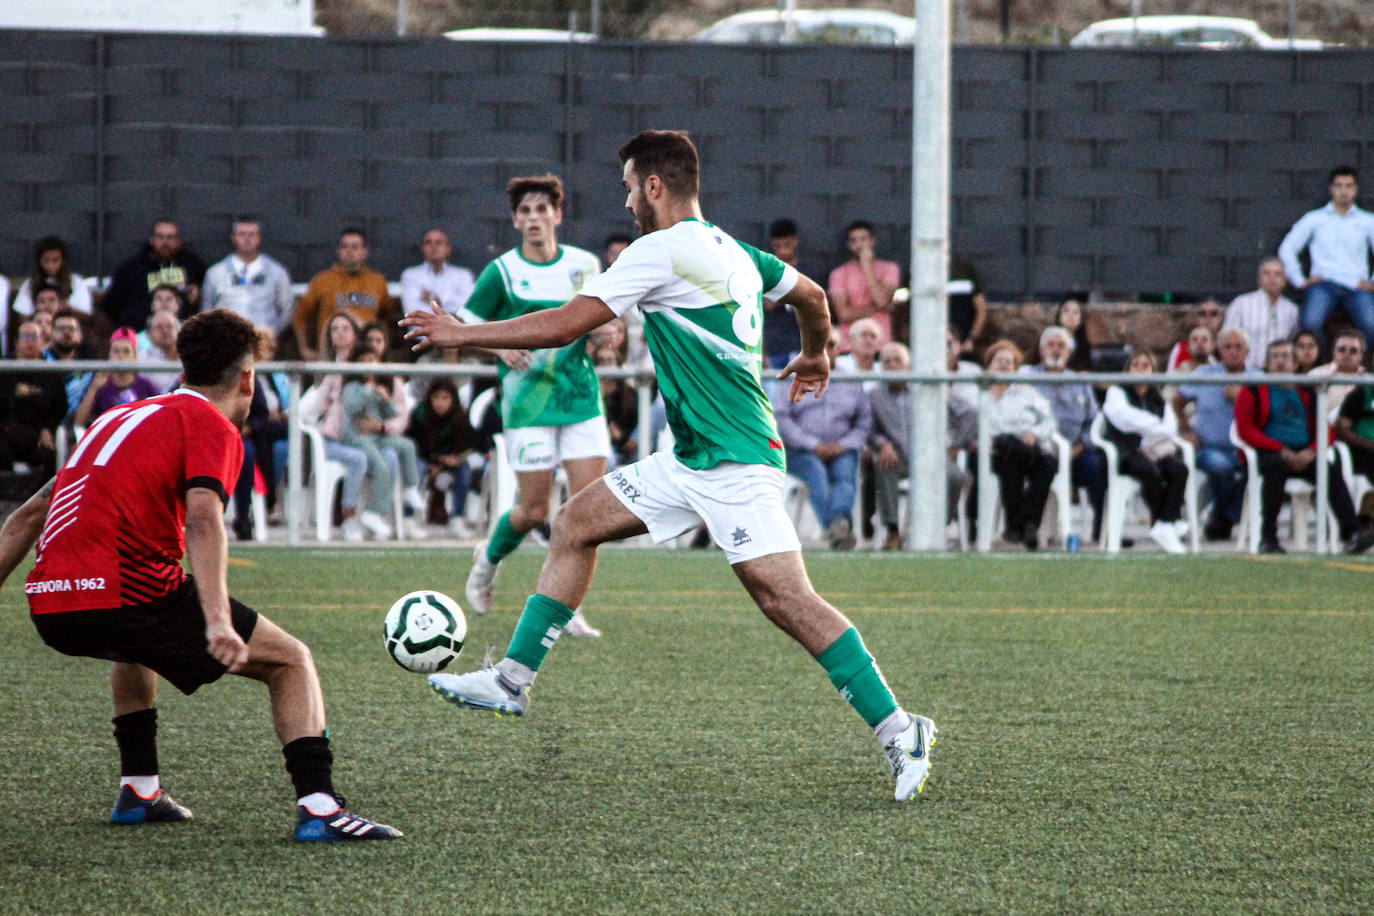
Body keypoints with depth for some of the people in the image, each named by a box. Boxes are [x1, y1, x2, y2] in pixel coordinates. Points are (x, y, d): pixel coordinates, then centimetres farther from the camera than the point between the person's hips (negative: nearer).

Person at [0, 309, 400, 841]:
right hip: (126, 594, -7)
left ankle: (139, 790, 34)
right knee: (292, 662, 5)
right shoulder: (213, 426, 3)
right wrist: (217, 621, -27)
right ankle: (318, 808, -11)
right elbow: (203, 521, -17)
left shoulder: (121, 417, 25)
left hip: (49, 607, 7)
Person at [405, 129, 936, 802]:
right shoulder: (733, 252, 14)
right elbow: (811, 296, 30)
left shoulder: (662, 250, -12)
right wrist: (814, 357, 51)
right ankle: (513, 678, 17)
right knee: (574, 525, 13)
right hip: (691, 462, 10)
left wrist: (461, 335, -3)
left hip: (734, 462, -10)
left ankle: (897, 731, -14)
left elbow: (567, 324, -13)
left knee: (783, 597, -15)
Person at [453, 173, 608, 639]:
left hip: (582, 396, 3)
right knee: (534, 510, -1)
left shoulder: (585, 264, 6)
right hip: (528, 402, -3)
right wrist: (500, 346, -16)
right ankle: (489, 558, 33)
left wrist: (603, 332, 0)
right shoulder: (501, 273, -4)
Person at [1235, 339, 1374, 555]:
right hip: (1268, 453, -3)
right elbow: (1245, 430, -2)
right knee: (1277, 468, -39)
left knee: (1332, 472, -27)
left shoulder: (1306, 392, 20)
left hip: (1305, 455, 3)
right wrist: (1281, 450, -13)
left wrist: (1311, 451, -8)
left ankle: (1351, 534, -39)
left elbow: (1325, 429, 14)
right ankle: (1268, 539, -34)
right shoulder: (1253, 390, 9)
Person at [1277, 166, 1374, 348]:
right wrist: (1300, 281, 3)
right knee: (1311, 323, -33)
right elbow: (1287, 249, 13)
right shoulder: (1314, 219, 16)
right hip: (1323, 284, 0)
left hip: (1356, 287, 0)